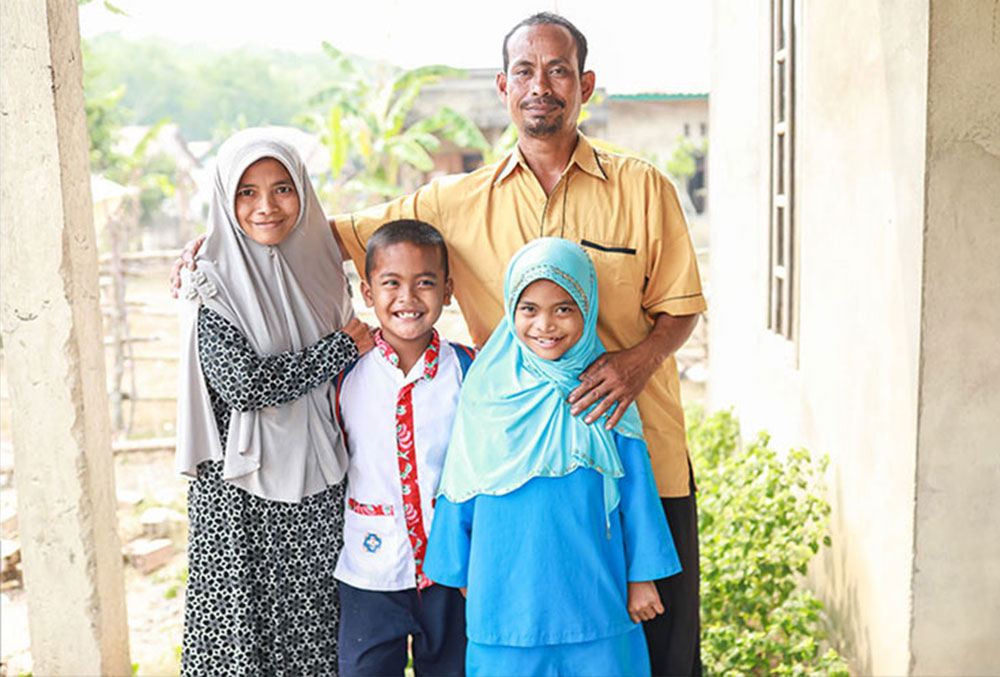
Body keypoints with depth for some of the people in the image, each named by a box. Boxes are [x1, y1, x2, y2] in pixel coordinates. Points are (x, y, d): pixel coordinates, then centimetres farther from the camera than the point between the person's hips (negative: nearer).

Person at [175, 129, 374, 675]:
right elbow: (241, 382, -20)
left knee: (316, 632, 11)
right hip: (239, 494, -4)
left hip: (318, 488, 4)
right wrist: (343, 347, -13)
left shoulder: (320, 266, 6)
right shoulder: (213, 285, -8)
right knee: (239, 632, 5)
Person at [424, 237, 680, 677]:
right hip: (505, 599, 0)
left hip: (595, 599, 0)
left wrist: (642, 578, 5)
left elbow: (635, 489, 3)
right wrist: (460, 573, 11)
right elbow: (459, 491, 5)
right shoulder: (486, 390, -4)